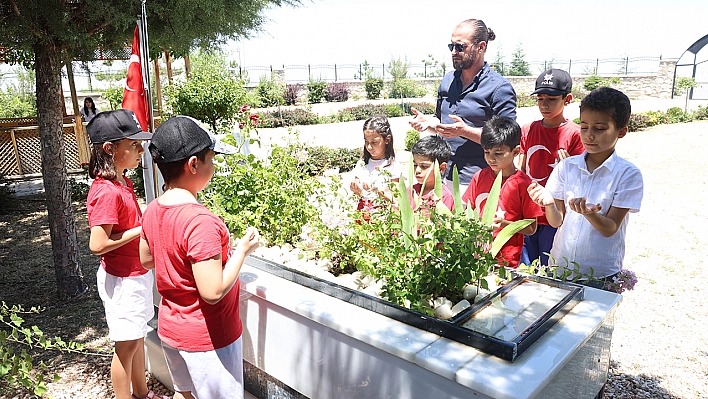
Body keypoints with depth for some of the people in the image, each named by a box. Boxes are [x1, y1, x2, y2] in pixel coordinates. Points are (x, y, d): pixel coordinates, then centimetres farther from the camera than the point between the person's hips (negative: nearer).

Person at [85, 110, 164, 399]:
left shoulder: (121, 183, 5)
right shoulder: (108, 192, -24)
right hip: (121, 280, -9)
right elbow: (98, 244, -27)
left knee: (137, 337, 22)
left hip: (136, 273, 9)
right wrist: (143, 229, -21)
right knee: (127, 345, 6)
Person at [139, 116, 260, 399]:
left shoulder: (153, 210, -4)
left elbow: (146, 260, 12)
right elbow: (213, 292, -30)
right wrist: (242, 250, -19)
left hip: (170, 327, 8)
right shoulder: (201, 222, -31)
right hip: (207, 337, -7)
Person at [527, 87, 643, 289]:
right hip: (559, 266, 3)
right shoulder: (566, 166, -1)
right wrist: (548, 202, -23)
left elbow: (610, 229, -12)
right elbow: (556, 221, -2)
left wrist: (589, 213, -32)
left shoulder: (628, 174, -9)